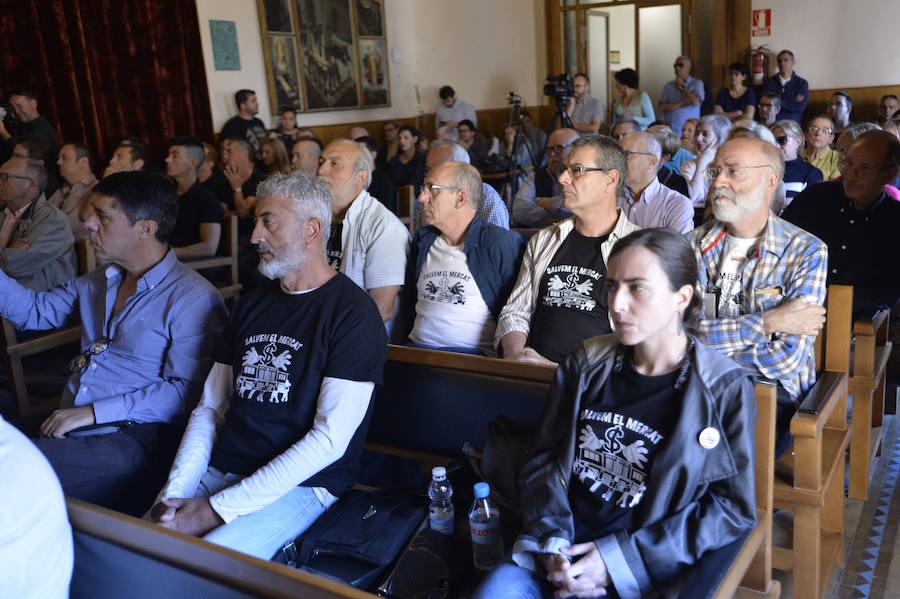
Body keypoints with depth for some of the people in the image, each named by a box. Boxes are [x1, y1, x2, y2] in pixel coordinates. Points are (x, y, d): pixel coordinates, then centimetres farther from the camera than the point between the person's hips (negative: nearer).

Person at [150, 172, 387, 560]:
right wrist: (173, 494, -3)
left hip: (300, 485, -6)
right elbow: (210, 408, 14)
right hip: (218, 471, 7)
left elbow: (330, 440, -17)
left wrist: (219, 508, -18)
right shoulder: (251, 306, 15)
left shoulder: (353, 315, -10)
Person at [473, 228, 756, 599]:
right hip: (555, 553, 3)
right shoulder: (586, 365, 5)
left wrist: (618, 557, -11)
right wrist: (552, 544, -7)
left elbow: (732, 510, -5)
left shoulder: (726, 390, -5)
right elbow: (544, 460, 9)